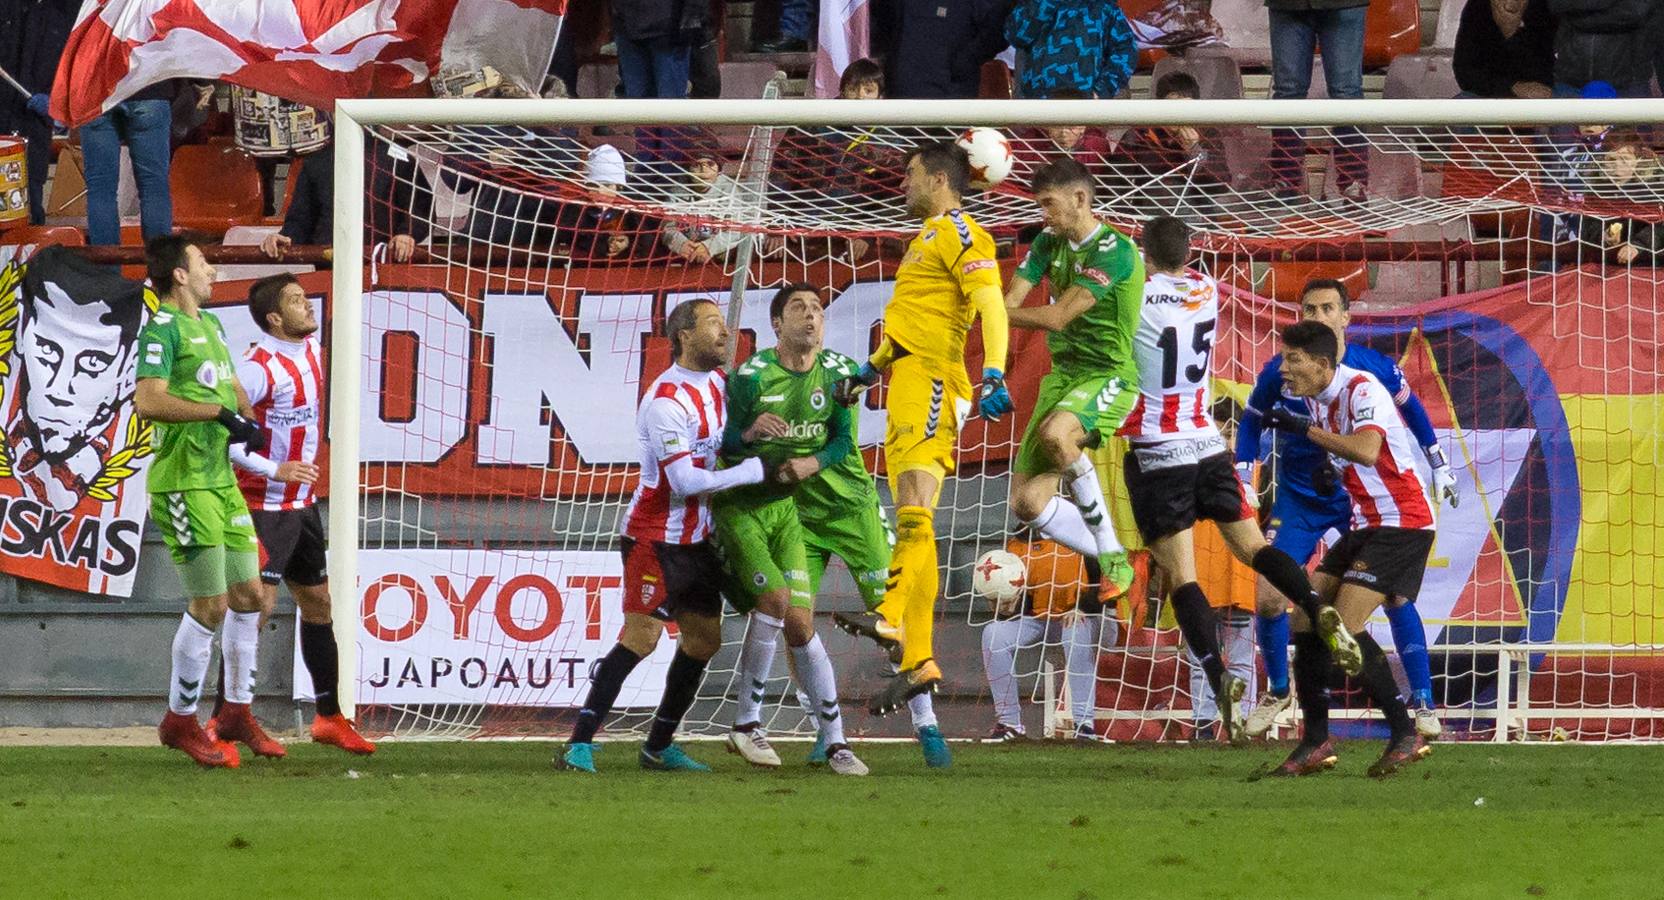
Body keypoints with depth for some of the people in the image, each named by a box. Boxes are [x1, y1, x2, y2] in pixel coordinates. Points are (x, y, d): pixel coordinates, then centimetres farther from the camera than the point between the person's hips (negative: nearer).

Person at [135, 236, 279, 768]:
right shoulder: (163, 329, -12)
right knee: (210, 604, -7)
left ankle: (237, 712, 24)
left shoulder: (210, 326, 16)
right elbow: (149, 401, -24)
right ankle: (180, 720, 6)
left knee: (248, 594, 12)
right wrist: (219, 412, -20)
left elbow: (231, 387, 29)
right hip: (184, 485, -9)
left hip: (221, 480, 9)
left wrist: (246, 423, 8)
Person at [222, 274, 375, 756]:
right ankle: (223, 721, -11)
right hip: (266, 505, -9)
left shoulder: (312, 350, 6)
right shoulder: (258, 367, -20)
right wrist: (272, 469, -27)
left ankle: (329, 717, 27)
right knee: (257, 606, -13)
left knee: (317, 603, 16)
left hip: (302, 503, 9)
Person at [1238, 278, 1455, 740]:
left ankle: (1423, 705, -3)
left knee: (1396, 593, -12)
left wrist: (1439, 467, 10)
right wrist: (1243, 481, -1)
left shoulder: (1374, 368, -11)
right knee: (1269, 599, -8)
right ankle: (1277, 692, 19)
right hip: (1297, 498, 1)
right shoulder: (1280, 372, -11)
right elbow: (1252, 421, 7)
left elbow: (1411, 408, 9)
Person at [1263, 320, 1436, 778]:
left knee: (1346, 628, -19)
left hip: (1402, 523, -9)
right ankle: (1315, 742, 9)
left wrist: (1305, 429, -30)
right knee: (1306, 619, 2)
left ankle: (1406, 736, -12)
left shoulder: (1362, 389, -18)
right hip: (1365, 525, 9)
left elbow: (1366, 451, -36)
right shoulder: (1314, 399, 9)